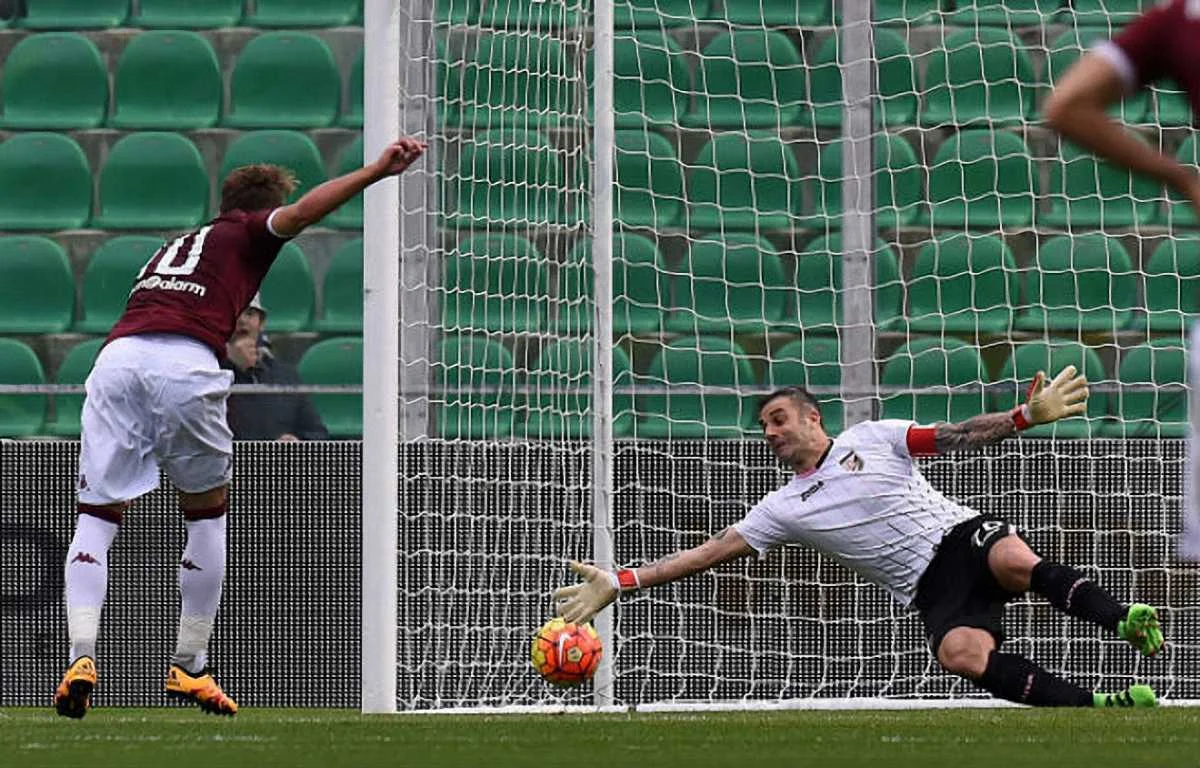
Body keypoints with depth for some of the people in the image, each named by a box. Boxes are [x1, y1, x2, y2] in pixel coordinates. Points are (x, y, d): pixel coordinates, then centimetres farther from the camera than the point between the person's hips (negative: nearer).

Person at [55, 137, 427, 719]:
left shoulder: (172, 249, 39)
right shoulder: (248, 234, 22)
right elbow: (300, 213, 2)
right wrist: (376, 171, -3)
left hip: (117, 354, 4)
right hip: (186, 364, -4)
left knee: (96, 517, 7)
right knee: (207, 512, 17)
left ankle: (81, 657, -14)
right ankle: (189, 667, 18)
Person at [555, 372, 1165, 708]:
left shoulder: (873, 439, 10)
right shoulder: (783, 509, 14)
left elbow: (955, 436, 3)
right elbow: (707, 553, 11)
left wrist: (1025, 416, -13)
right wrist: (618, 583, 5)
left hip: (962, 535, -1)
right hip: (931, 589, 1)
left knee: (1014, 561, -39)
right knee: (960, 652, -33)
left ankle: (1124, 620, -30)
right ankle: (1096, 706, -33)